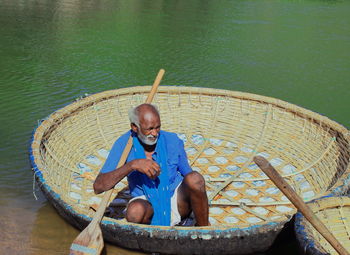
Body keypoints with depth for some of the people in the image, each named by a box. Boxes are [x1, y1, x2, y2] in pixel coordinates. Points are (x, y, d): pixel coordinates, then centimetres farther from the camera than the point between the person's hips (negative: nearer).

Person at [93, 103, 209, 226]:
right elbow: (98, 187, -21)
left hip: (177, 202, 2)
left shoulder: (172, 141, -8)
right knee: (135, 211, -38)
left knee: (195, 178, -30)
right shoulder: (124, 144, -12)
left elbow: (187, 174, 7)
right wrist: (132, 165, -33)